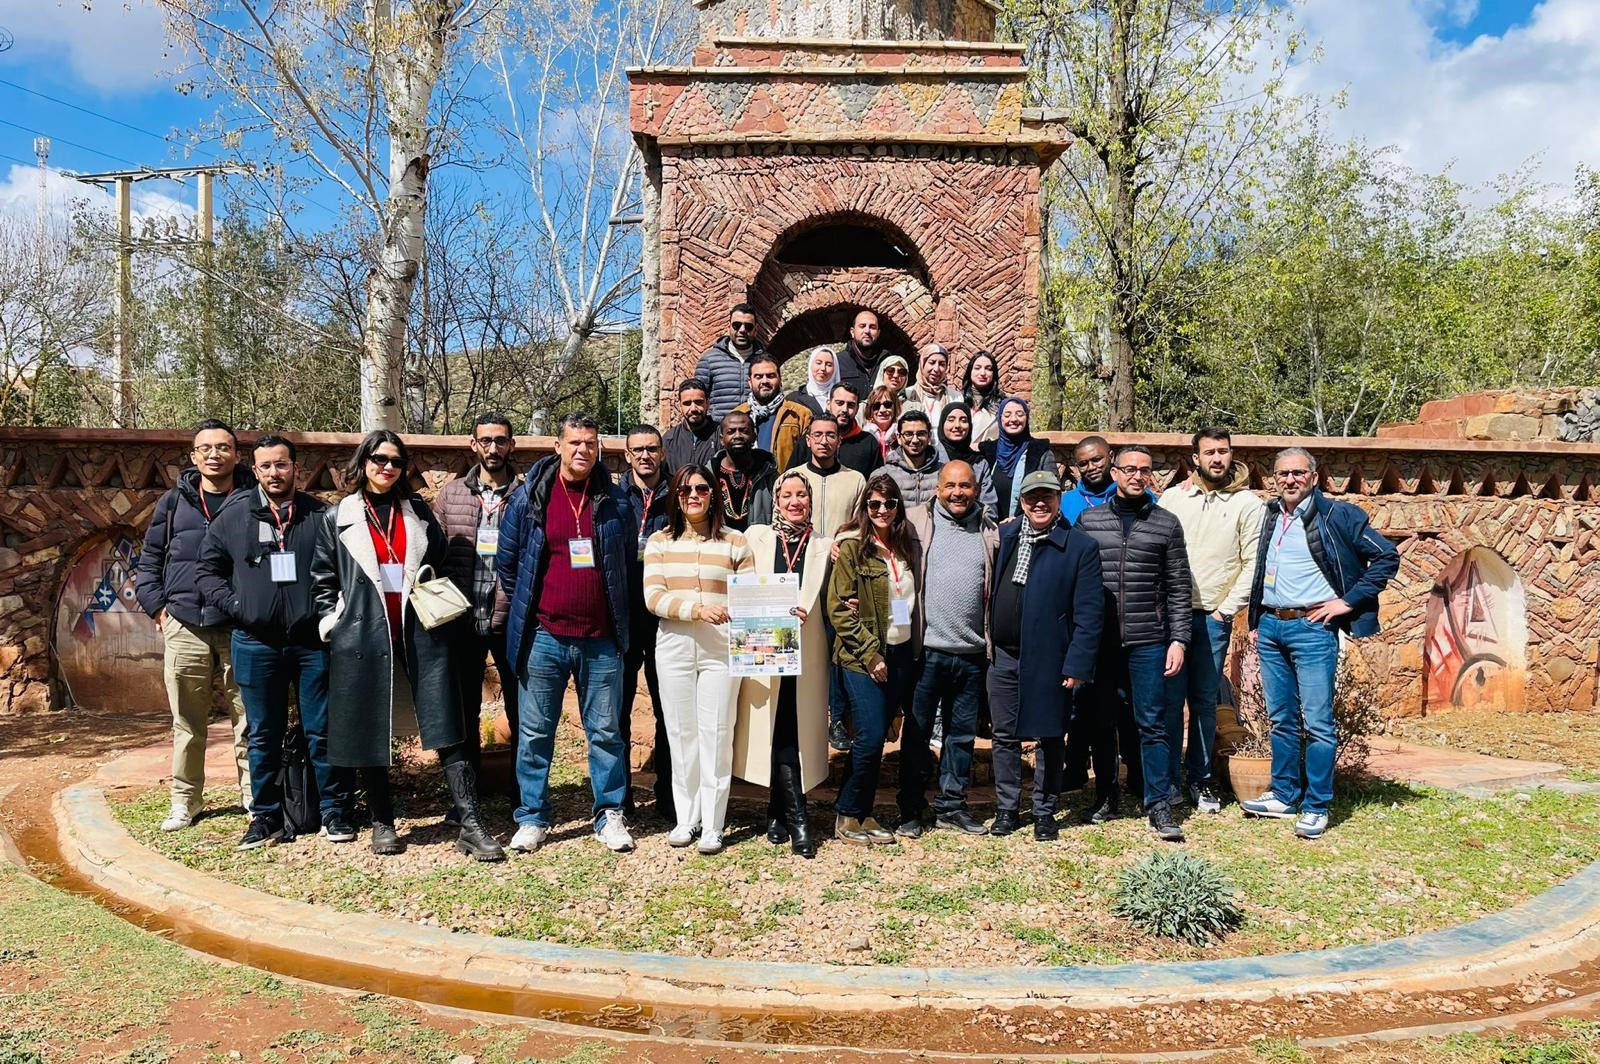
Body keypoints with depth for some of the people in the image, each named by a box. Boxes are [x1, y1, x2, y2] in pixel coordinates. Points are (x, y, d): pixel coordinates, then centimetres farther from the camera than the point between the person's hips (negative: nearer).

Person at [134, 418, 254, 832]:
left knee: (248, 716, 1)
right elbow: (149, 558, 15)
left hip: (241, 627, -2)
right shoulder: (173, 502, 11)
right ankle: (185, 799, 18)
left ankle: (253, 794, 11)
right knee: (187, 720, 7)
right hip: (185, 627, 2)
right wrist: (156, 606, 4)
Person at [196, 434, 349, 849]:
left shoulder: (321, 515, 2)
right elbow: (207, 571, 11)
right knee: (263, 735, 10)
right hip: (256, 644, 1)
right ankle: (265, 816, 21)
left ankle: (334, 811, 15)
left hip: (313, 641, -1)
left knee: (322, 730, 5)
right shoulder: (233, 516, 5)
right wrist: (235, 606, -3)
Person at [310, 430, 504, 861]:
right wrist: (332, 626, 1)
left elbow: (440, 568, 20)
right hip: (362, 636, -1)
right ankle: (382, 823, 20)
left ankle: (471, 825, -7)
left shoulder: (419, 513, 13)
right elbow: (322, 581, 9)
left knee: (446, 727, -6)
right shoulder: (338, 518, 8)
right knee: (369, 732, 5)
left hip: (421, 633, 1)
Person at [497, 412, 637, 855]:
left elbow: (630, 561, 15)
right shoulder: (529, 497, 0)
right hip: (543, 637, -1)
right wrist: (528, 609, 9)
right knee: (534, 732, 7)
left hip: (601, 639, 1)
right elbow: (506, 561, 8)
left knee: (606, 732, 8)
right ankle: (532, 818, 19)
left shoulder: (615, 501, 4)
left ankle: (610, 816, 19)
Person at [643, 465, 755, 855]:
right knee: (681, 733, 8)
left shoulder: (734, 541, 4)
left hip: (721, 648, -1)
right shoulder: (660, 542, 6)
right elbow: (653, 597, -5)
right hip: (674, 647, 2)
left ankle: (712, 824, 9)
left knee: (716, 734, 1)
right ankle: (686, 818, 20)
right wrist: (696, 609, -20)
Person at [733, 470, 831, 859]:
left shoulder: (824, 546, 9)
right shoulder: (756, 537, 9)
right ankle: (796, 817, 3)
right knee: (777, 731, -2)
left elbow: (826, 603, 9)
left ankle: (779, 812, 11)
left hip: (805, 652, 0)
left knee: (792, 731, -1)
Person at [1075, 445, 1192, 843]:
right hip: (1099, 641, 1)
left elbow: (1177, 588, 4)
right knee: (1102, 721, 10)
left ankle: (1159, 804, 9)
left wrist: (1178, 639, -3)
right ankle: (1105, 795, 23)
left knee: (1154, 723, 1)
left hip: (1149, 641, -1)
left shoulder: (1166, 524, 4)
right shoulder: (1088, 520, 6)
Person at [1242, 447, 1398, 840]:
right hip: (1270, 627, 6)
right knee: (1281, 719, 12)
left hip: (1312, 627, -5)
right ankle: (1284, 796, 22)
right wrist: (1255, 620, 16)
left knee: (1317, 722, -4)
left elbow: (1387, 557, -5)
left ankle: (1316, 808, 5)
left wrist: (1348, 601, -8)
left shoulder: (1337, 516, -5)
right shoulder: (1269, 516, 12)